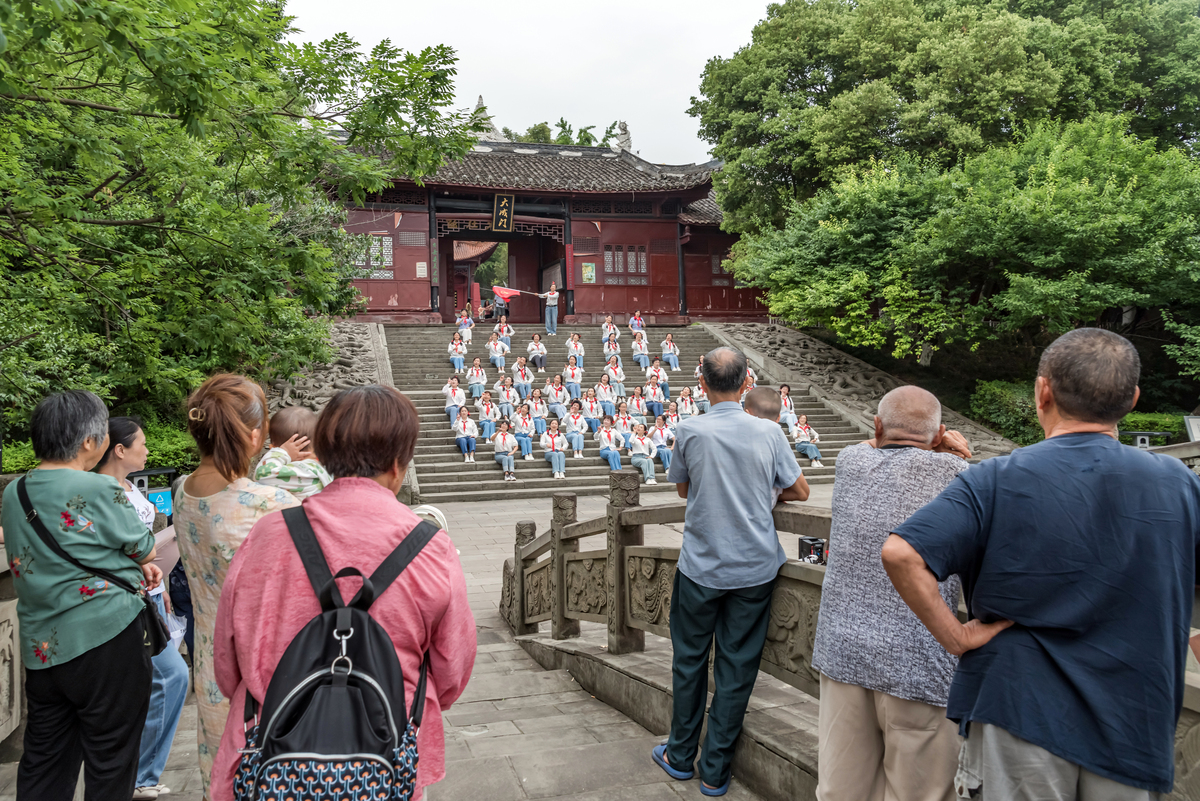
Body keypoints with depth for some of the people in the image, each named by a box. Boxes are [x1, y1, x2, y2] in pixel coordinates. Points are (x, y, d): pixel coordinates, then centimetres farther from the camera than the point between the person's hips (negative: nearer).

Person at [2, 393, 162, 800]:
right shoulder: (101, 490, -18)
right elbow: (145, 550, -4)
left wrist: (132, 567, 7)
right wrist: (122, 499, 13)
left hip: (39, 646, 7)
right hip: (106, 639, -7)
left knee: (43, 759, 19)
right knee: (110, 759, 7)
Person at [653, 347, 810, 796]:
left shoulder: (690, 431, -10)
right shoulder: (768, 432, -7)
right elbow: (799, 492, 4)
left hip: (701, 567, -1)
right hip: (755, 568, 1)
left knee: (690, 659, 15)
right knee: (736, 666, 10)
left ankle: (681, 756, 30)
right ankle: (715, 771, 21)